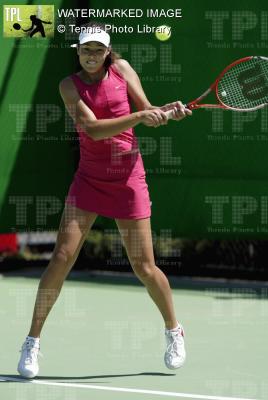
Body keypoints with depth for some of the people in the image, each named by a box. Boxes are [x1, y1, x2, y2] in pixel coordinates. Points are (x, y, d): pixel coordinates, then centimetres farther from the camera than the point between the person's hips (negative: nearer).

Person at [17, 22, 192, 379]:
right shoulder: (70, 85, -4)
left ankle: (174, 331, 27)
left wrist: (170, 111, -17)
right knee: (62, 258, -9)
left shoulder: (122, 69, 2)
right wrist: (139, 116, -28)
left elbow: (148, 112, 5)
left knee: (144, 267, 2)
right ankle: (32, 342, 0)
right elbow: (93, 128, -18)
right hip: (89, 180, 0)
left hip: (129, 181, 0)